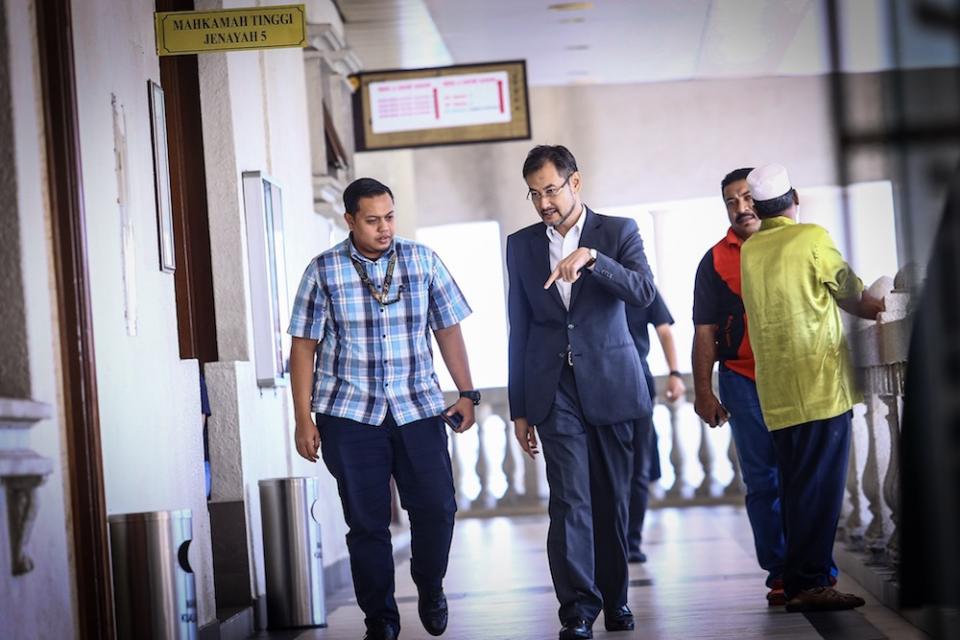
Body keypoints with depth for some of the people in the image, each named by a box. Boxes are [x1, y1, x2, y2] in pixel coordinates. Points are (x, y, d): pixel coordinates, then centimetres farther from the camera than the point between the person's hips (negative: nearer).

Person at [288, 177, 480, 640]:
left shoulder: (422, 260, 4)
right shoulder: (323, 271, -1)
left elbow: (447, 329, 8)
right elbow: (303, 346, 0)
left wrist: (467, 394, 3)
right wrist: (303, 419, -4)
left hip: (417, 408, 1)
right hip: (349, 415, -1)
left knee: (436, 507, -6)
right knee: (366, 522, 2)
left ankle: (430, 588, 23)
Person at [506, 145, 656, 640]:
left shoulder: (618, 232, 3)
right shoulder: (521, 245, 10)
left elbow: (644, 293, -12)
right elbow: (519, 330, 12)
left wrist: (591, 257, -25)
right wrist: (519, 409, 10)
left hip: (610, 385, 0)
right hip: (554, 390, 1)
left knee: (612, 498, 6)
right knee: (570, 500, -10)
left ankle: (615, 598, 20)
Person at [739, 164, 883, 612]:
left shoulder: (748, 252, 10)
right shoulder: (813, 238, -6)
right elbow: (850, 294, 5)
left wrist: (868, 308, 26)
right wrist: (880, 310, 27)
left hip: (775, 390, 6)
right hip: (821, 382, -6)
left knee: (795, 487, 11)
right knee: (822, 486, -6)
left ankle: (796, 582, 12)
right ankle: (811, 581, -10)